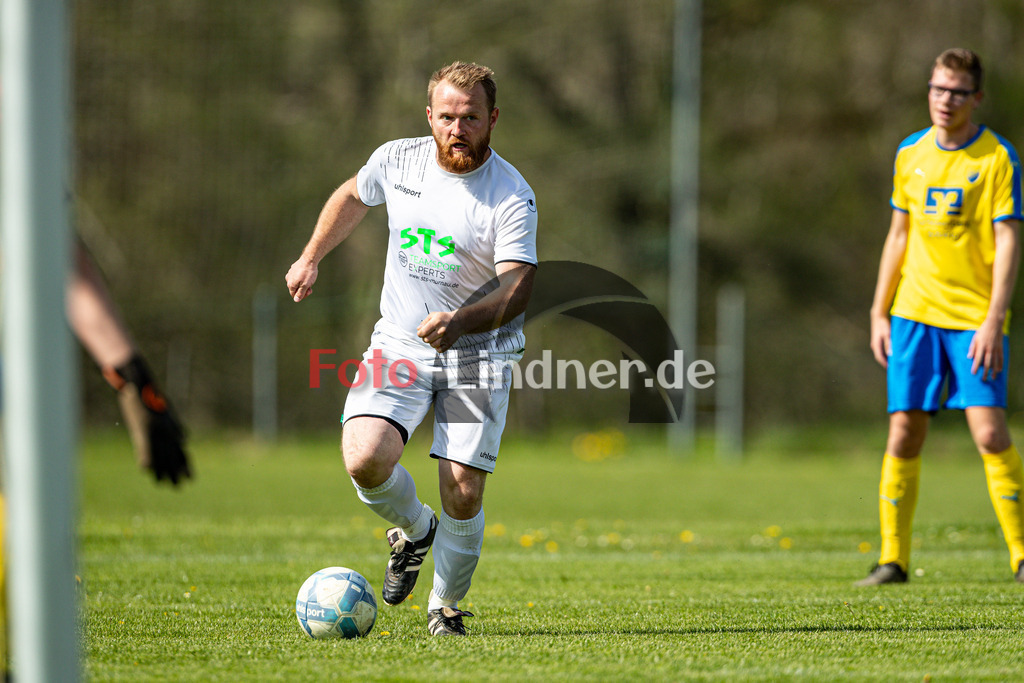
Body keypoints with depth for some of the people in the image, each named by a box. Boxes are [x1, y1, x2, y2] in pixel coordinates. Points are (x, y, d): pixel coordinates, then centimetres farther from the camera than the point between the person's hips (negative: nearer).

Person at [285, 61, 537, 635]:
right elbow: (352, 197, 21)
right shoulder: (397, 160, -2)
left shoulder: (512, 197, -15)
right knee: (365, 461, -21)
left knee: (462, 496, -10)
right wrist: (311, 258, 21)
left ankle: (446, 605, 18)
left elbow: (518, 286, -24)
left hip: (478, 352, -3)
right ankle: (414, 530, 13)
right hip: (400, 345, 3)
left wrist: (459, 322, -40)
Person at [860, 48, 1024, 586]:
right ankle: (893, 559, 6)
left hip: (975, 316, -4)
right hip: (914, 313, 4)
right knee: (903, 434, 0)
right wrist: (880, 313, 11)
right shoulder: (910, 154, 9)